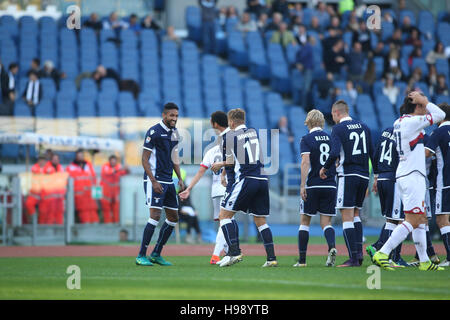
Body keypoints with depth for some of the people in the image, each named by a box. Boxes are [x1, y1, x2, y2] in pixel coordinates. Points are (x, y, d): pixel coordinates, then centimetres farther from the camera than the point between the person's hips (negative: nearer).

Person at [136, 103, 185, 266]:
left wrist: (180, 178, 13)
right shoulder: (154, 132, -12)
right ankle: (141, 256, -10)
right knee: (155, 216, -16)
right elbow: (144, 159, -13)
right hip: (154, 180, -8)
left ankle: (156, 254, 17)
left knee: (173, 218, 8)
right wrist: (153, 181, -20)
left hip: (168, 181, 8)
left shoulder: (175, 133, 12)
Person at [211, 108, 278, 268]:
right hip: (262, 180, 6)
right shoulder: (253, 132, 17)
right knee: (260, 220, 13)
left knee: (224, 214, 2)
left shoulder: (230, 137, 1)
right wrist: (222, 164, 36)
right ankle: (271, 258, 5)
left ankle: (234, 252, -12)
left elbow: (230, 162, 11)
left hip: (246, 180, -6)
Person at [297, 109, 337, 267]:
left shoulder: (306, 139, -4)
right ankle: (332, 247, -22)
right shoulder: (330, 138, 8)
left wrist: (303, 185, -16)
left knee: (305, 221, 8)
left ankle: (302, 259, 8)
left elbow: (305, 162, -14)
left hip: (312, 186, -3)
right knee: (326, 222, 6)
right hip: (330, 186, 3)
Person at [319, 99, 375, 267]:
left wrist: (325, 168, -2)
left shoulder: (338, 129, -5)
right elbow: (372, 153, 12)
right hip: (364, 175, 6)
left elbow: (335, 153, -18)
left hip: (348, 175, -6)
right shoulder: (363, 127, 13)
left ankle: (353, 258, -11)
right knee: (355, 214, 18)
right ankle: (359, 252, 7)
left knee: (347, 217, -5)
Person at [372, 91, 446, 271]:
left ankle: (424, 261, 15)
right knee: (412, 221, -11)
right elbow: (440, 115, -8)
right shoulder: (412, 121, -13)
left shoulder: (399, 123, 13)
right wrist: (424, 101, -2)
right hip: (413, 177, -10)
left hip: (404, 175, 10)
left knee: (420, 219, 13)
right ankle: (382, 254, -18)